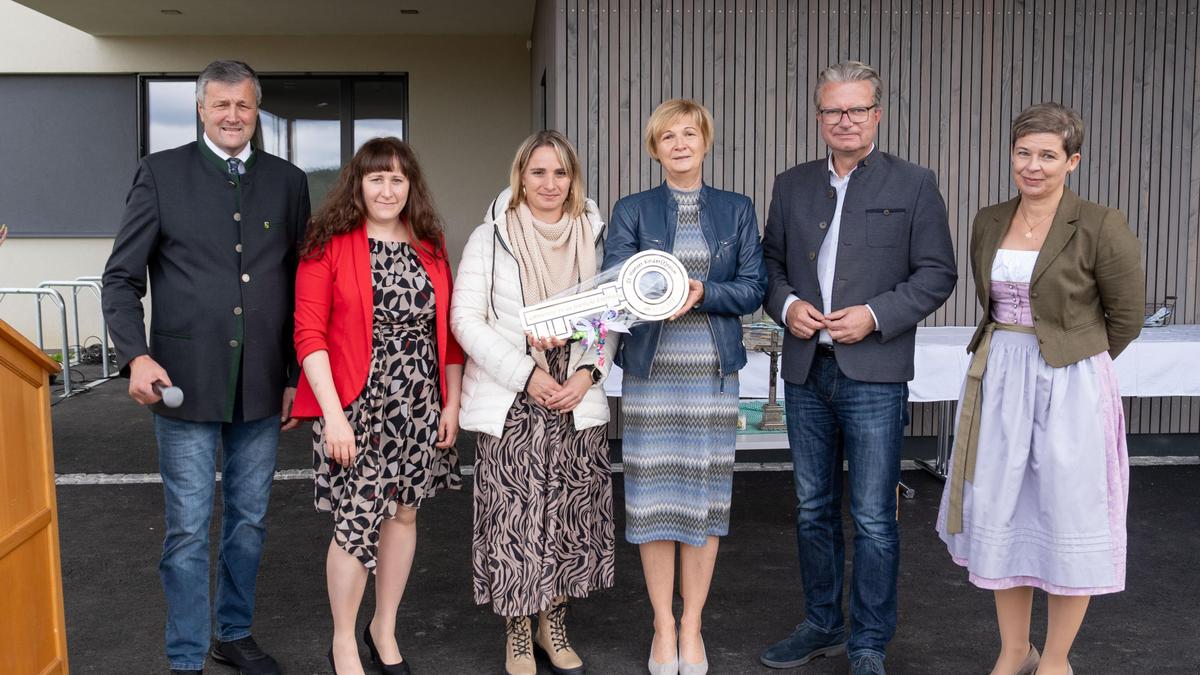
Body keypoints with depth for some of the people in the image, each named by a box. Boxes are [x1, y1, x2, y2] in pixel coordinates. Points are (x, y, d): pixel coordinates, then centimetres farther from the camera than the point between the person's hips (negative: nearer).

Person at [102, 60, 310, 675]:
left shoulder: (288, 181, 8)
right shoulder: (161, 173, 1)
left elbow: (301, 287, 10)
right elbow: (121, 277, 0)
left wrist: (296, 376, 9)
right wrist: (136, 355, -15)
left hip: (262, 387, 3)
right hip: (185, 386, -3)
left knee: (249, 521, 14)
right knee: (188, 531, 4)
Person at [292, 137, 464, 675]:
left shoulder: (430, 246, 9)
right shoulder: (330, 244, -5)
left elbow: (448, 328, 10)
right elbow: (309, 333, -10)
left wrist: (452, 402, 6)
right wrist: (333, 413, -16)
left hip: (419, 406, 5)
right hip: (356, 407, -4)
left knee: (403, 512, 12)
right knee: (358, 520, -2)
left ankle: (384, 629, 31)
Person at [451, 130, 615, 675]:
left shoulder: (594, 237, 8)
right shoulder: (489, 237, 0)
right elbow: (466, 318, -5)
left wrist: (588, 372, -7)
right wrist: (527, 375, -13)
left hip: (578, 404, 3)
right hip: (511, 405, -3)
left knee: (572, 518, 6)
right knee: (514, 519, -1)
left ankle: (553, 625, 25)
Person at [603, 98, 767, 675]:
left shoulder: (736, 210, 8)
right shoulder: (632, 211, 5)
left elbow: (753, 287, 2)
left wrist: (702, 293, -15)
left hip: (713, 372, 1)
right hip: (649, 371, -1)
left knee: (705, 496, 5)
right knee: (653, 497, 2)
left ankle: (692, 626, 20)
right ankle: (663, 624, 19)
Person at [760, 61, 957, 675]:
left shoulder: (914, 185, 0)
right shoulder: (791, 185, 11)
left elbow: (937, 273, -3)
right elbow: (770, 263, 14)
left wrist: (874, 315, -15)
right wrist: (786, 304, -6)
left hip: (874, 375, -4)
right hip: (806, 371, 5)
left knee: (873, 519, 1)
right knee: (812, 509, 15)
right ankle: (822, 625, 31)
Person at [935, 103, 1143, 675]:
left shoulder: (1100, 228, -11)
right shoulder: (988, 223, 5)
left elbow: (1126, 316, 0)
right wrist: (1010, 356, 16)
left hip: (1070, 388, -5)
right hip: (999, 384, 5)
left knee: (1068, 522, 6)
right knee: (1000, 517, 10)